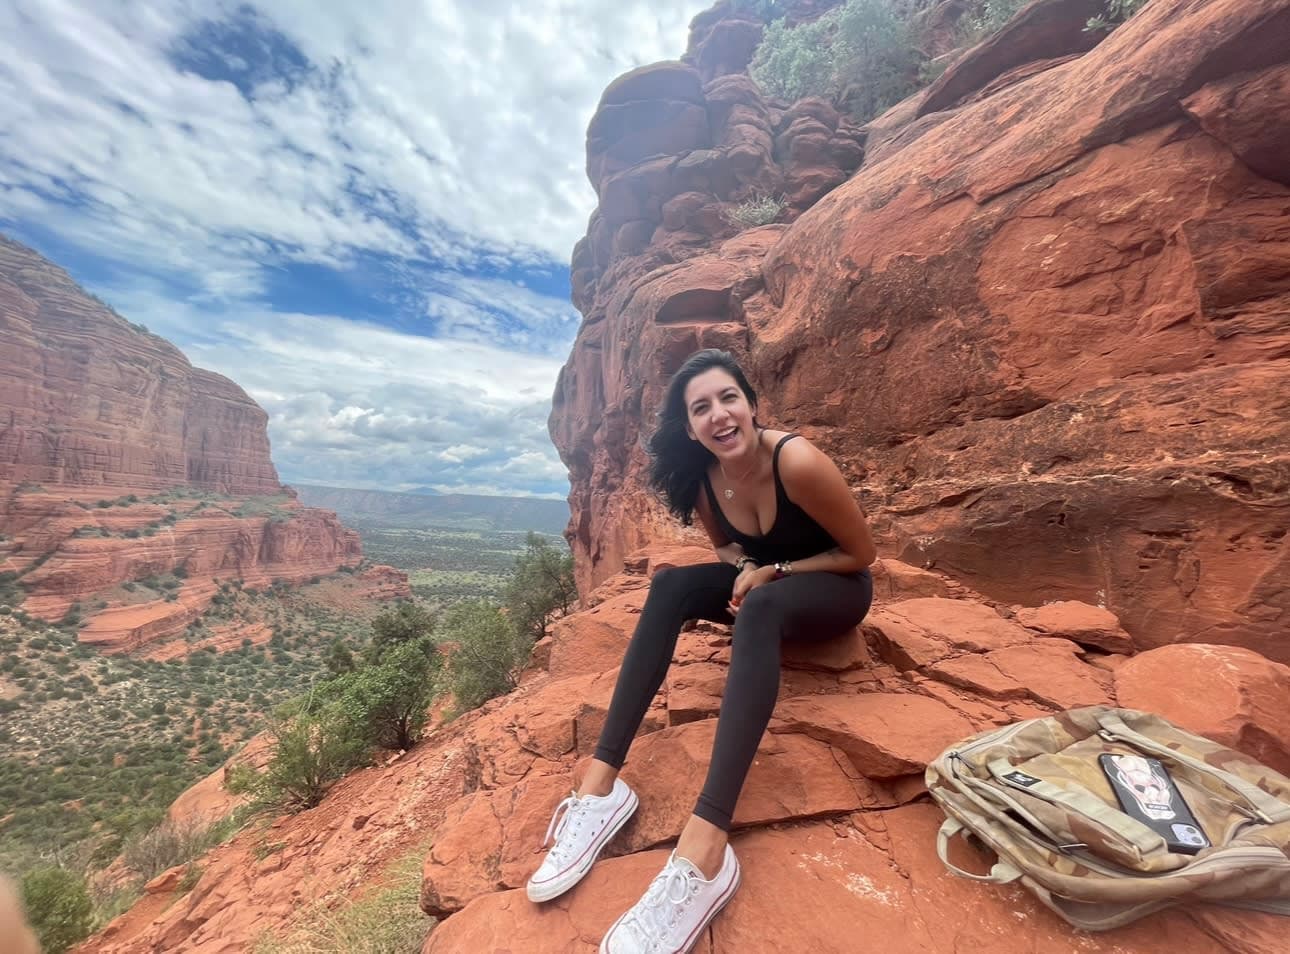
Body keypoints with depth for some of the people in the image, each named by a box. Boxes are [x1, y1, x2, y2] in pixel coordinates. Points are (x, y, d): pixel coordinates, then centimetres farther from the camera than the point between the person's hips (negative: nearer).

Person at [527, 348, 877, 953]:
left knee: (760, 605, -38)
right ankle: (602, 781, -26)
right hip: (763, 582, 5)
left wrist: (773, 571, -22)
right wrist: (745, 566, -16)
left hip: (836, 589, -4)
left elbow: (860, 553, -15)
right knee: (670, 586, -22)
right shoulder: (701, 477, -12)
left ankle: (706, 845, -43)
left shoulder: (798, 462, -27)